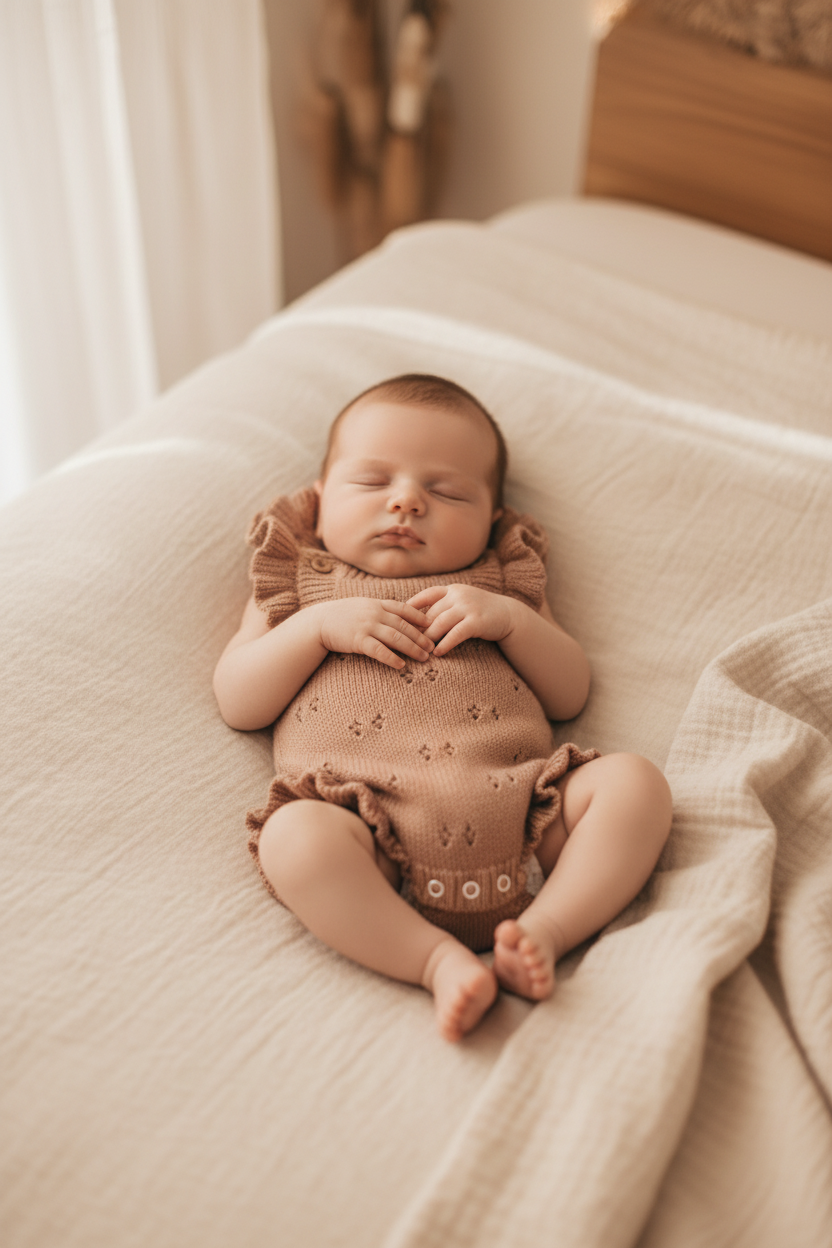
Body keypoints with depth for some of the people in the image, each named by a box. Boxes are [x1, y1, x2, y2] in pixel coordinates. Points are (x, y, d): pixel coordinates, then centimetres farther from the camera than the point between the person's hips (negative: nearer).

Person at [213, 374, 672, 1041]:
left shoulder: (498, 583, 27)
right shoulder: (299, 582, 25)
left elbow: (571, 695, 19)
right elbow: (238, 704, 12)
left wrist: (510, 618, 1)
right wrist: (321, 624, -1)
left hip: (517, 812, 3)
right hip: (373, 827, -2)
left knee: (635, 781, -19)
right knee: (293, 835, -33)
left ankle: (541, 930, -22)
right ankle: (440, 960, -26)